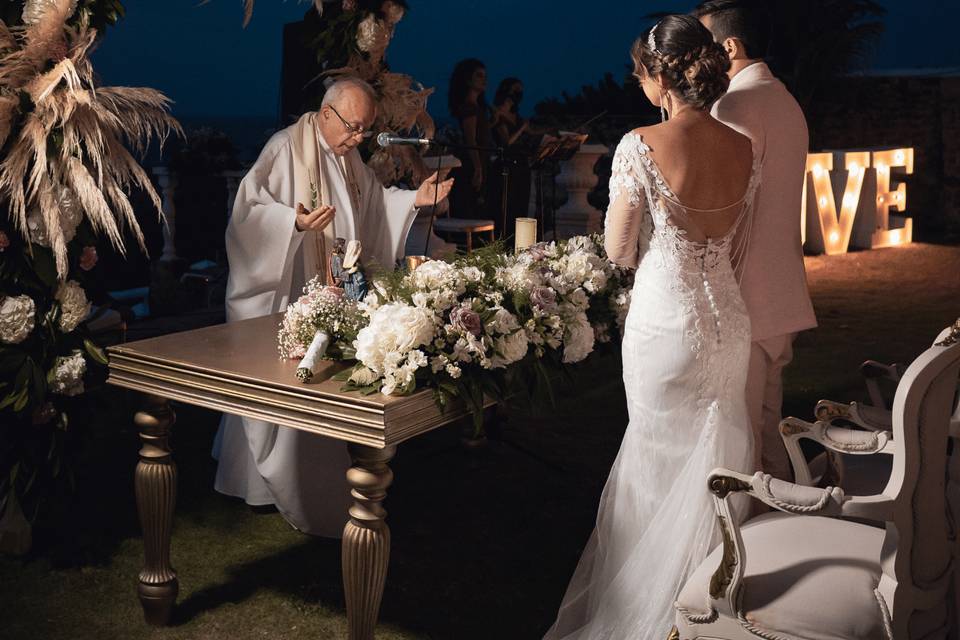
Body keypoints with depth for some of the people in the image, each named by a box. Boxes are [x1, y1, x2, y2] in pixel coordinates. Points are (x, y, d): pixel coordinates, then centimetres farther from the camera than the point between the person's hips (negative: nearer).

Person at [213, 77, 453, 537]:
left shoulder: (350, 158, 11)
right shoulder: (285, 149, -14)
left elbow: (372, 205, 22)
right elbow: (250, 210, -19)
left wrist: (413, 199, 8)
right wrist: (295, 221, -34)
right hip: (287, 296, -8)